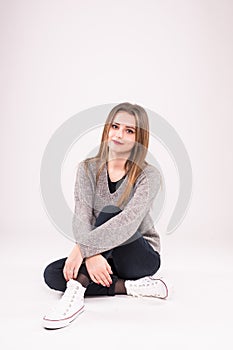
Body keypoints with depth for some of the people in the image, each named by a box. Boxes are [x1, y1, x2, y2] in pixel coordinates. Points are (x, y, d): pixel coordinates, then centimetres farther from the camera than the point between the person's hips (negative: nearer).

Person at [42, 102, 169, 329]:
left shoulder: (148, 175, -14)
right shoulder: (88, 169, -3)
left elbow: (128, 222, -30)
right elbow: (81, 217, -17)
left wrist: (82, 249, -39)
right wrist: (90, 256, -36)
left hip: (143, 256, -4)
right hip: (105, 258, 4)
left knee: (111, 213, -30)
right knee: (52, 274, -20)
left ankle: (77, 288, -33)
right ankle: (130, 286, -19)